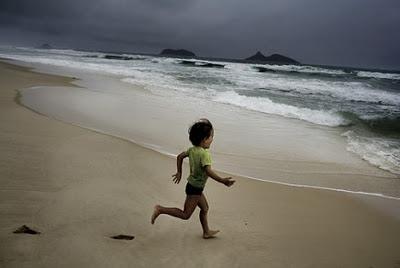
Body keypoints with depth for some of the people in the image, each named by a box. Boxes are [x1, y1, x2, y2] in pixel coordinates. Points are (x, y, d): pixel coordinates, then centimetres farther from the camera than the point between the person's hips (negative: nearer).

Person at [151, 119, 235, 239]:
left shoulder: (192, 149, -1)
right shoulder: (204, 154, -27)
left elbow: (180, 156, 11)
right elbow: (208, 171, -37)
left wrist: (179, 172, 20)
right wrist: (222, 181, -37)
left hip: (193, 185, 9)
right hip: (195, 188, -9)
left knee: (205, 208, 23)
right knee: (185, 215, 4)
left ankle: (206, 232, 36)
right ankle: (161, 209, 2)